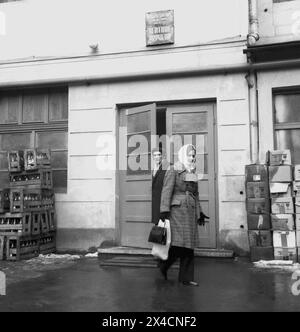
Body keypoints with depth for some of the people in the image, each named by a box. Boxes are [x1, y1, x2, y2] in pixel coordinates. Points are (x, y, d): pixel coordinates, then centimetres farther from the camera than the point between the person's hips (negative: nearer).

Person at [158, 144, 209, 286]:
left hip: (190, 212, 7)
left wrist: (199, 213, 21)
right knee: (178, 244, -12)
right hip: (177, 210, -7)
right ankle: (164, 265, 12)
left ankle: (186, 278, 14)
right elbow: (166, 191, -10)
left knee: (189, 247, 5)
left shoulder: (193, 174, 18)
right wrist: (164, 211, -18)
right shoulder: (173, 171, -2)